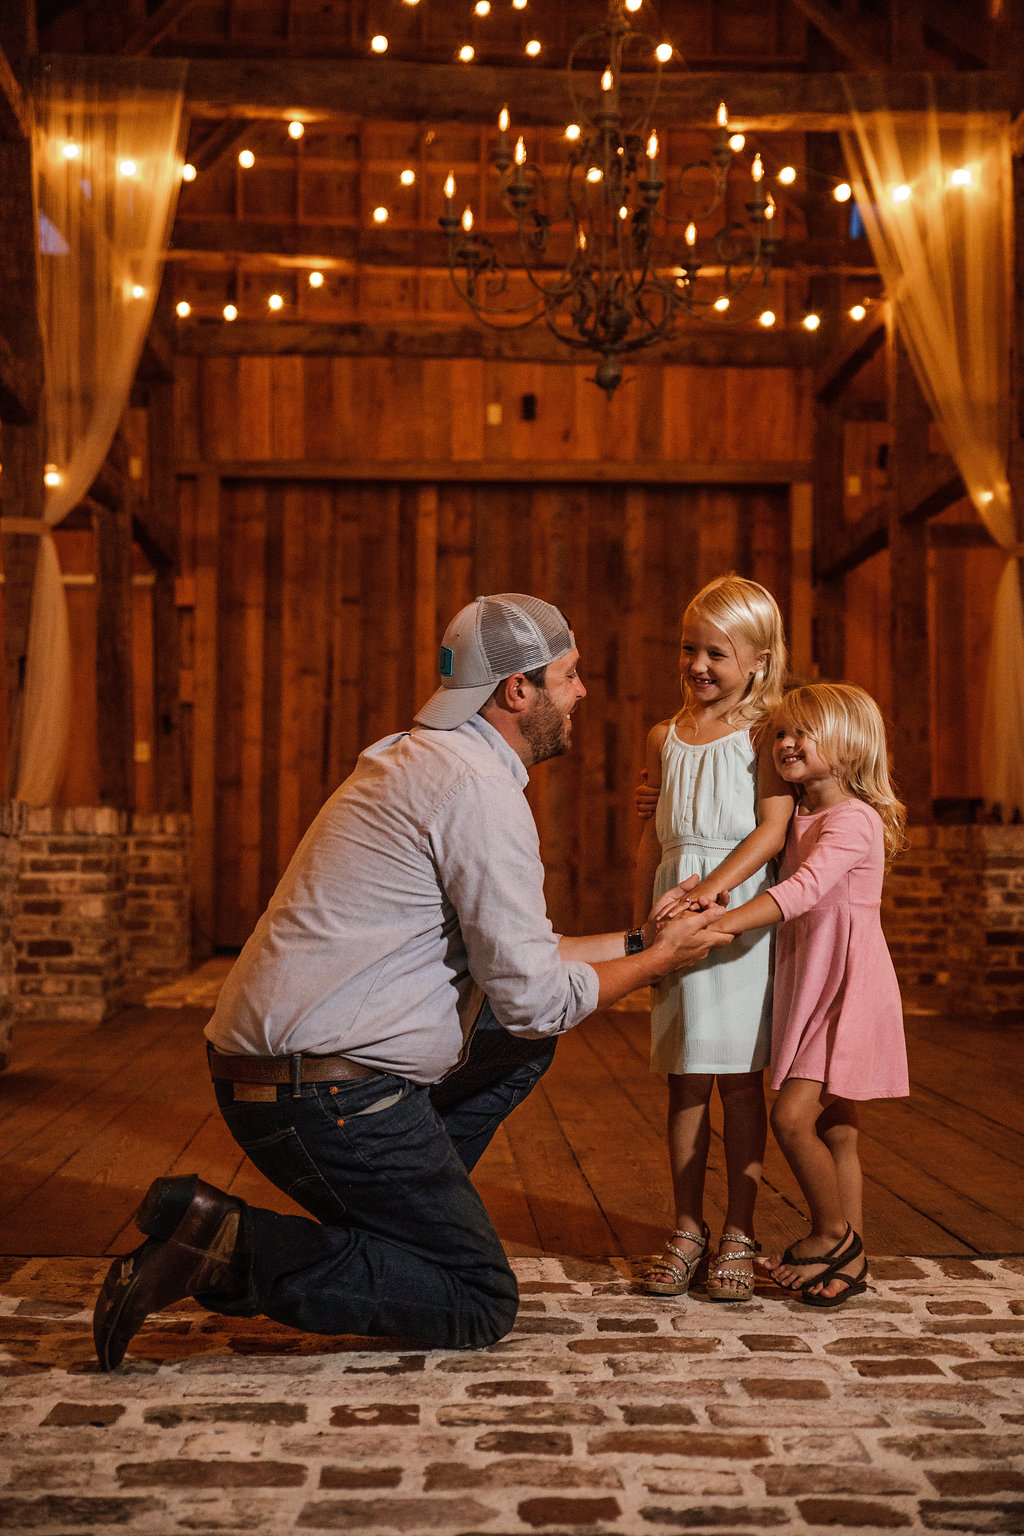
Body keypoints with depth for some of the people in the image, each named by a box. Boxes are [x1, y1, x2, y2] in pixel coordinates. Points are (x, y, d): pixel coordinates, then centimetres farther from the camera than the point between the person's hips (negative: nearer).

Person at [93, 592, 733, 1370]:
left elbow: (504, 952, 22)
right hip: (328, 1096, -10)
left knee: (524, 1043, 21)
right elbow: (530, 994, -14)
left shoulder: (422, 760, 17)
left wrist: (636, 939, 22)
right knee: (480, 1306, 1)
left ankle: (404, 1220, 15)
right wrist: (658, 961, 2)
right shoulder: (479, 788, -15)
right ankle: (235, 1247, -9)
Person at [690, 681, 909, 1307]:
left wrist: (715, 925, -37)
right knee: (833, 1131, 11)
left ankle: (832, 1232, 3)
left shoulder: (853, 820, -15)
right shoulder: (802, 820, 12)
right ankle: (850, 1261, 18)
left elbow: (801, 891, -29)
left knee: (792, 1115, -16)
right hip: (811, 991, 9)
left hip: (849, 992, -9)